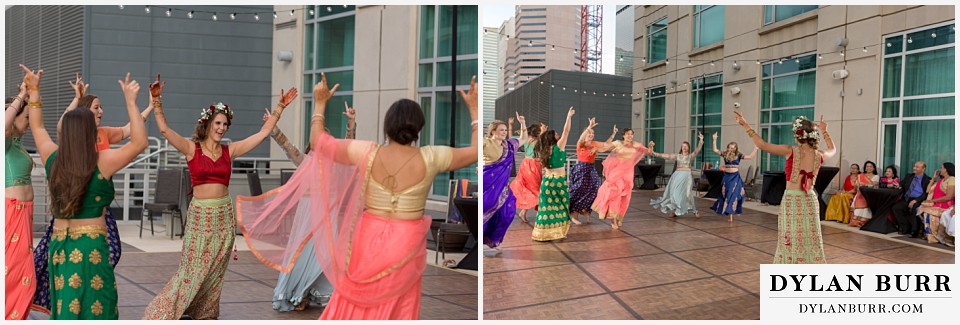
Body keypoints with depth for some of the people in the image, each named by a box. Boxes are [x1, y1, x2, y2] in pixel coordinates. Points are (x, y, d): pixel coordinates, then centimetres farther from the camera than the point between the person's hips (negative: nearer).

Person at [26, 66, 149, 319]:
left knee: (64, 307, 17)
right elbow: (139, 143, -13)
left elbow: (37, 127, 20)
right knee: (96, 308, 1)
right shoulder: (101, 163, -14)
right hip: (90, 246, -6)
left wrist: (34, 91, 26)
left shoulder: (53, 159, 3)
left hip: (58, 245, 6)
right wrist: (130, 102, -12)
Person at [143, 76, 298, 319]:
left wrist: (280, 107, 3)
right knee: (192, 270, -1)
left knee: (215, 273, 11)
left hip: (224, 215, 3)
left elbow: (264, 132, 6)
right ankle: (166, 312, 18)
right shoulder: (191, 148, 0)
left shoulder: (230, 150, 6)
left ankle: (206, 316, 26)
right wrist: (157, 101, -21)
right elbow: (164, 129, -11)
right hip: (199, 215, -3)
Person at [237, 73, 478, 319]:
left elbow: (318, 142, -1)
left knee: (352, 306, 19)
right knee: (396, 310, 16)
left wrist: (319, 103, 10)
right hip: (406, 244, -1)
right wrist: (474, 108, 6)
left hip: (369, 239, 1)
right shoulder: (429, 158, -14)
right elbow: (476, 152, -2)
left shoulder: (368, 153, -11)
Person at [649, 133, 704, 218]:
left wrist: (701, 140, -22)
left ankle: (694, 211, 8)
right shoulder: (678, 156, 9)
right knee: (674, 192, -1)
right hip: (677, 175, 2)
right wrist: (655, 154, -6)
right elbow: (667, 156, 3)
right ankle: (674, 211, 9)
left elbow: (697, 150, -9)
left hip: (686, 175, -2)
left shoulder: (690, 156, 5)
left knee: (686, 193, -5)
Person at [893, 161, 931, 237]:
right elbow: (901, 184, 23)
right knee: (895, 207, -22)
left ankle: (915, 231, -15)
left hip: (917, 201, -5)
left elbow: (926, 194, -8)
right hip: (906, 199, 5)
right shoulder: (909, 177, 20)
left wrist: (915, 200, -21)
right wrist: (898, 185, -4)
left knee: (912, 209, -35)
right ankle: (905, 228, -11)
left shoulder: (927, 180, 2)